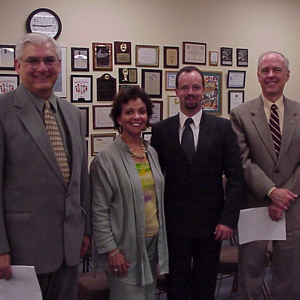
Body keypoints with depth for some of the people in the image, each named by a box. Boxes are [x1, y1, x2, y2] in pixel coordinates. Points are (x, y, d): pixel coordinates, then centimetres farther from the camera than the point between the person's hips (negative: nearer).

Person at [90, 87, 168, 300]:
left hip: (153, 243, 6)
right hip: (125, 248, -6)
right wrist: (111, 250, -15)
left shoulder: (152, 153, 7)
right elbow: (99, 210, -12)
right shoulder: (106, 158, -12)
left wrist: (161, 242, 13)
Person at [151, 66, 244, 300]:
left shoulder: (223, 128, -1)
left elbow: (235, 177, -2)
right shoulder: (161, 130, 1)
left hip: (211, 222, 0)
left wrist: (229, 219, -9)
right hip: (174, 222, 0)